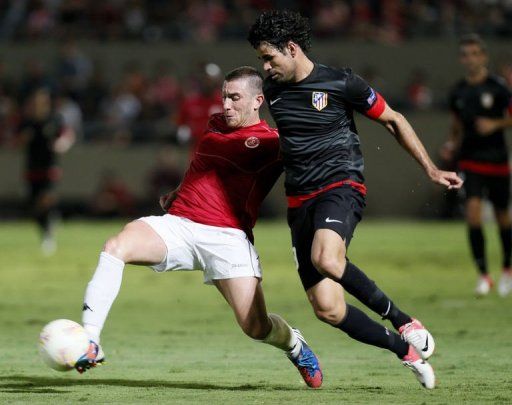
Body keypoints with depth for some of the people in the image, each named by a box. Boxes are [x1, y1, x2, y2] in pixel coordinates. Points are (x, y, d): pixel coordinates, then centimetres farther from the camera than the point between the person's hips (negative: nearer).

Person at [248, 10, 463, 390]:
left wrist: (431, 169, 2)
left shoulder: (341, 83, -6)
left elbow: (393, 120, 4)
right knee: (327, 309, -10)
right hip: (300, 201, 5)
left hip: (341, 186, -5)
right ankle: (405, 350, 10)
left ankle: (401, 320, -17)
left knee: (326, 259, -38)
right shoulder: (271, 91, 9)